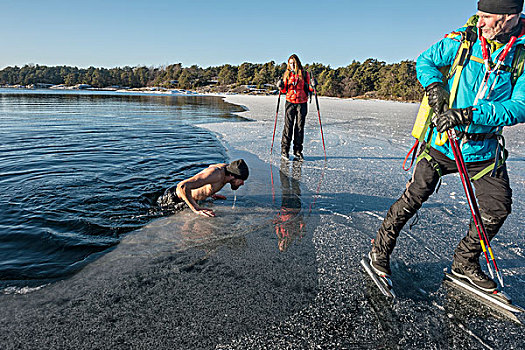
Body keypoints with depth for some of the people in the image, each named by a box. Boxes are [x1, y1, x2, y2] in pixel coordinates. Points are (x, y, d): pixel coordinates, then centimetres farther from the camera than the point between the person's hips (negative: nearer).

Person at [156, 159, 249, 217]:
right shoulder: (216, 174, -39)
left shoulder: (226, 167, -12)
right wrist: (196, 209, -45)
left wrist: (211, 193, 13)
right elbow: (183, 186, -46)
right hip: (174, 197, -8)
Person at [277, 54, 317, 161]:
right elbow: (284, 90, 13)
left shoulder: (304, 74, 5)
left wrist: (312, 86, -12)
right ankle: (284, 150, 4)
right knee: (288, 126, -4)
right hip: (290, 102, 0)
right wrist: (281, 86, -8)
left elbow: (308, 89, 8)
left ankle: (298, 151, 10)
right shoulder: (287, 74, 9)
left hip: (302, 103, 0)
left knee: (300, 127, 2)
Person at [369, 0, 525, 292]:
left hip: (485, 149, 3)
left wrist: (468, 114, -29)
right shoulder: (462, 40, -8)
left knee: (498, 207, 4)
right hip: (443, 142, -2)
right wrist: (435, 85, -16)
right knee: (414, 198, -4)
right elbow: (425, 62, 5)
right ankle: (380, 250, 14)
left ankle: (465, 262, 26)